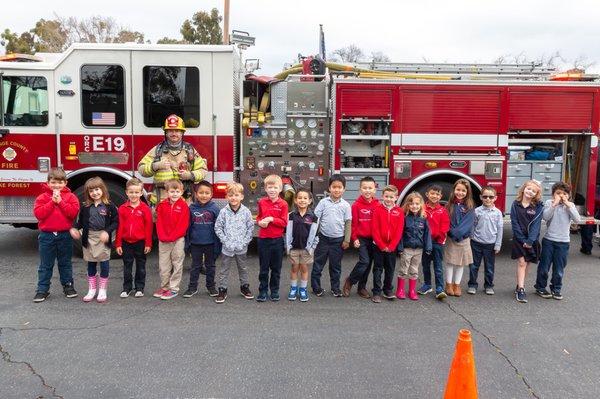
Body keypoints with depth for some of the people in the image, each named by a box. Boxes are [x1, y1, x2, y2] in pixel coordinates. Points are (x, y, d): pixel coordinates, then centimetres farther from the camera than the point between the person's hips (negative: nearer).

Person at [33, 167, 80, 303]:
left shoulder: (70, 196, 0)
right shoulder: (42, 197, 0)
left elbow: (73, 212, -14)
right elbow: (38, 214, -13)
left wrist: (60, 201, -17)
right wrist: (52, 202, -16)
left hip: (65, 235, 0)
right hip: (47, 235, 0)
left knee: (65, 263, 14)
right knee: (45, 265, 8)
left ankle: (68, 286, 25)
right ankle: (42, 289, 15)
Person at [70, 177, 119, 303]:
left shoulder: (109, 206, -5)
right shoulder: (85, 207, 4)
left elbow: (115, 222, -5)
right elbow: (81, 222, 10)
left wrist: (107, 231, -17)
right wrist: (76, 229, -8)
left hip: (103, 238, -3)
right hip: (89, 237, 3)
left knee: (104, 264, 1)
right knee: (91, 264, 11)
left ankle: (102, 291, 13)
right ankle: (92, 290, 22)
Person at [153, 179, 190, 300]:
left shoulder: (183, 206, -7)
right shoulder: (162, 205, 4)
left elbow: (183, 225, -11)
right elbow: (159, 222, 3)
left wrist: (172, 237, -16)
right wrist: (162, 236, -10)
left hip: (178, 240, -4)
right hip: (163, 240, 4)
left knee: (177, 264, 3)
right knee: (163, 264, 11)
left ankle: (174, 289, 11)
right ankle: (164, 286, 24)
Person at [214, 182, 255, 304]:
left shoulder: (246, 212, -6)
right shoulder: (223, 212, -8)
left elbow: (251, 228, -3)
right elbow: (218, 228, -5)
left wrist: (244, 242, -9)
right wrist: (226, 241, -11)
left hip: (241, 248, 1)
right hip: (227, 247, -1)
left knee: (243, 268, 17)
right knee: (224, 270, 8)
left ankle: (244, 287, 34)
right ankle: (222, 290, 19)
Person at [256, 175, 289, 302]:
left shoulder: (283, 204, -5)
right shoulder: (261, 202, 2)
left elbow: (284, 223, -8)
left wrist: (271, 219, -18)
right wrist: (259, 222, -7)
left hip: (277, 239, -1)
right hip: (263, 239, 1)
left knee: (276, 268, 10)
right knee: (263, 267, 9)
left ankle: (274, 290, 24)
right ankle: (263, 291, 20)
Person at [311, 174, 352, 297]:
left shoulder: (345, 205, -1)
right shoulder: (323, 202, -2)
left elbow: (348, 223, 2)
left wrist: (347, 240, -1)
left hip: (338, 239, 0)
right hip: (323, 238, 0)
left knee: (335, 266, 11)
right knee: (318, 264, 5)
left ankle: (335, 288, 24)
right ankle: (316, 287, 17)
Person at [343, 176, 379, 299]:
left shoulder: (378, 205, 1)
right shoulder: (356, 205, -7)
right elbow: (353, 223, -6)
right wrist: (354, 238, -8)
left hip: (373, 239, 4)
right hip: (361, 239, -4)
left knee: (368, 264, 10)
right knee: (364, 261, -14)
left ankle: (361, 287, 24)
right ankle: (349, 281, 7)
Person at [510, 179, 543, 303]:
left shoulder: (538, 207, -1)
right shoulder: (516, 205, -1)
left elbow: (536, 224, -8)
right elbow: (514, 223, -4)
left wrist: (530, 241, -16)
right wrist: (523, 240, -11)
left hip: (532, 239, 1)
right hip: (519, 238, -1)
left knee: (526, 263, 9)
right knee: (521, 262, -8)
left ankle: (520, 286, 22)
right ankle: (520, 290, -9)